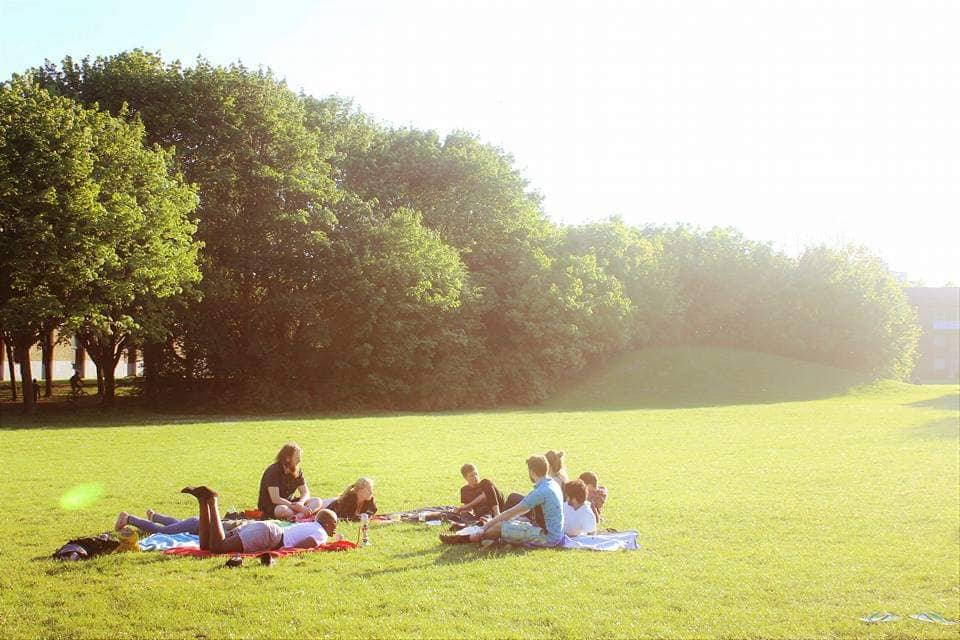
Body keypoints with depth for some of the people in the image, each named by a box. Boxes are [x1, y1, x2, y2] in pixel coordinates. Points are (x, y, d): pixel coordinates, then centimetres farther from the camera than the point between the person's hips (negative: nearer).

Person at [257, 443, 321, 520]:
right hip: (269, 507, -7)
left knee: (317, 501, -15)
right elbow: (275, 499, -25)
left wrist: (301, 503, -24)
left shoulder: (297, 471, 2)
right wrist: (297, 507, -29)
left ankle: (298, 516, -40)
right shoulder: (273, 471, -18)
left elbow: (305, 493, 1)